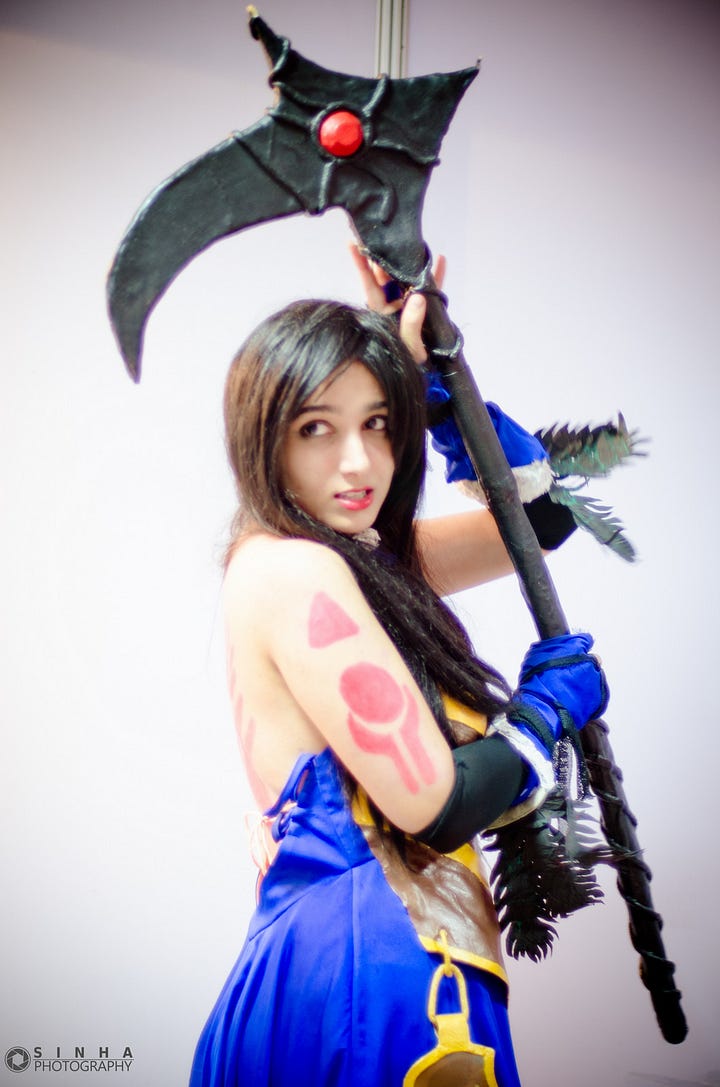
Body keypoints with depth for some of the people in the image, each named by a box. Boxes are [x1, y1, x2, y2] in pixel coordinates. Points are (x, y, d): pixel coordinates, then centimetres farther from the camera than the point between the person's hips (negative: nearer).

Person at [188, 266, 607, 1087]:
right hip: (371, 978, -9)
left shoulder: (362, 555, 11)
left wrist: (425, 367, 12)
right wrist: (549, 703, -1)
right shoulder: (295, 569, -16)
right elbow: (431, 802, -19)